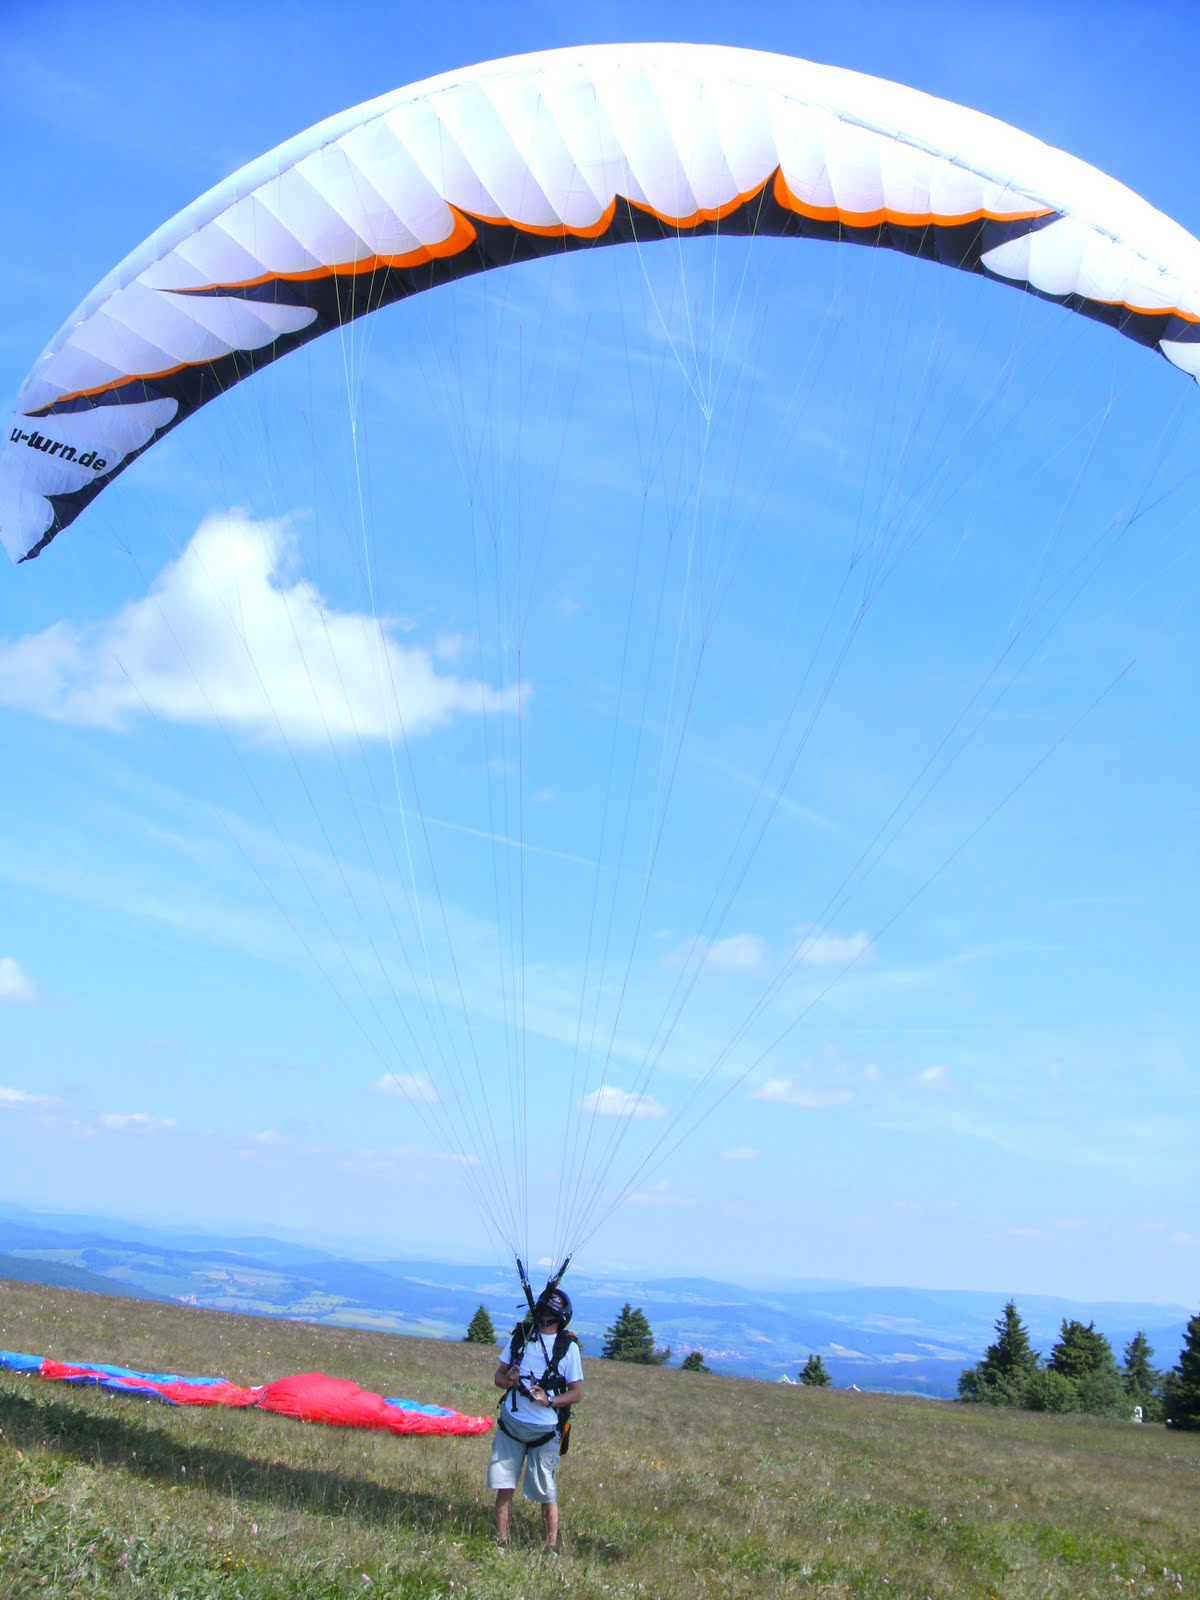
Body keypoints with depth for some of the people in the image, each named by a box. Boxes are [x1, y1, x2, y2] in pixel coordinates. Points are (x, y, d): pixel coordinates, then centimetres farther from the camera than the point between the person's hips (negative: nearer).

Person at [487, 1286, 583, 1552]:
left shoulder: (568, 1346, -3)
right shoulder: (520, 1336, 7)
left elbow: (577, 1393, -3)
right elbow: (498, 1375, 13)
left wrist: (547, 1400, -19)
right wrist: (508, 1380, -10)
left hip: (544, 1430, -3)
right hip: (510, 1422, 3)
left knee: (547, 1495, 2)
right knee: (504, 1488, 3)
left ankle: (551, 1551, 13)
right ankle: (501, 1544, 14)